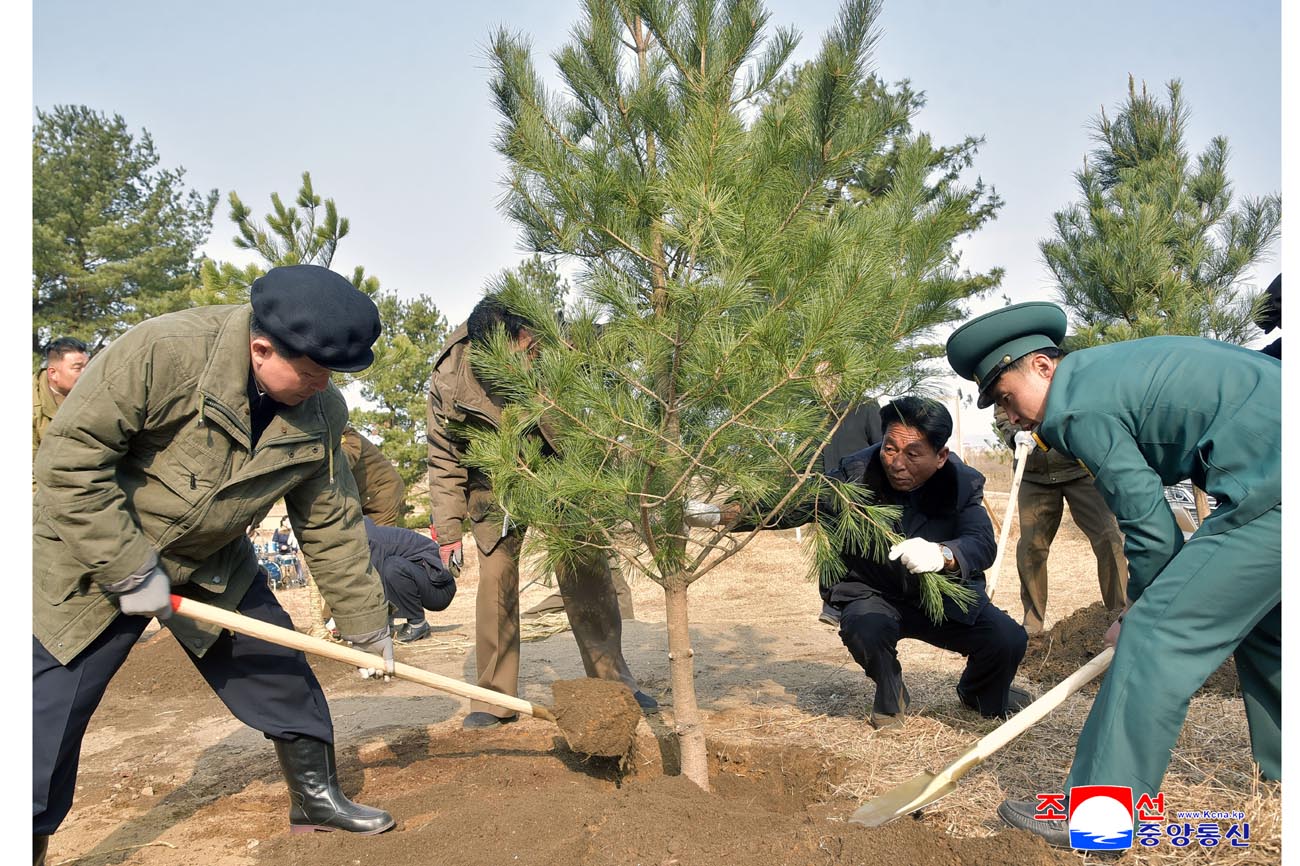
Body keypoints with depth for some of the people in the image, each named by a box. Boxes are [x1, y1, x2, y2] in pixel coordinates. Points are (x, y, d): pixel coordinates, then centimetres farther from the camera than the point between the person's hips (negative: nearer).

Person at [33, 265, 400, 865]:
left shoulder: (321, 414, -12)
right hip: (94, 562, -4)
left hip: (214, 568, 5)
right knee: (47, 725, -1)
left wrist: (368, 628, 0)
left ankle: (316, 800, 27)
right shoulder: (162, 351, -30)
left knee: (283, 675, 6)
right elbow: (69, 458, -25)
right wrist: (130, 569, -25)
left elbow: (332, 527, -3)